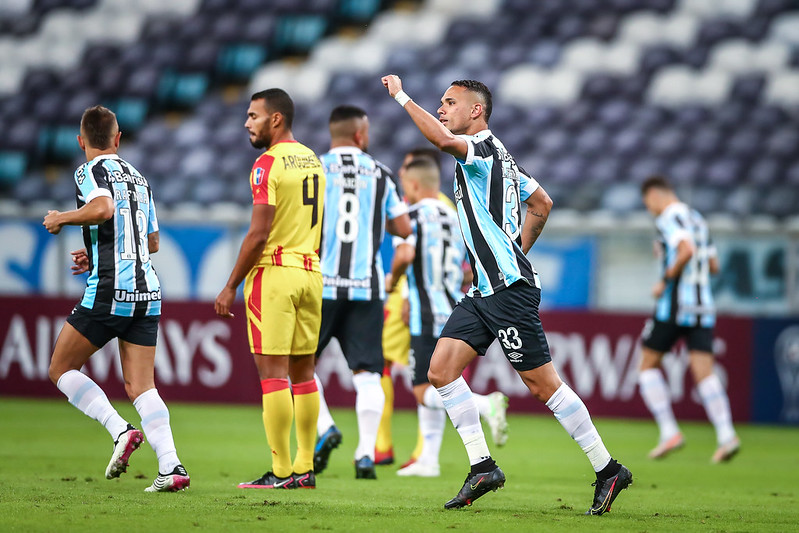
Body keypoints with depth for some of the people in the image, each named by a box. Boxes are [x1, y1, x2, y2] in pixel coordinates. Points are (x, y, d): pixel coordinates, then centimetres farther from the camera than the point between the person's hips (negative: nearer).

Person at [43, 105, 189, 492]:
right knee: (140, 387, 4)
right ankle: (171, 466, -13)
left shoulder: (91, 170, -3)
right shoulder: (138, 178, 20)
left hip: (109, 291, -6)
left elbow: (103, 209, -24)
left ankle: (120, 430, -10)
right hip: (147, 292, 6)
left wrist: (61, 218, -8)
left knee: (61, 369, 8)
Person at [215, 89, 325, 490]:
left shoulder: (268, 164, -11)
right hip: (310, 271, 8)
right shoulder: (313, 161, 14)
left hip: (273, 273, -8)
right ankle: (305, 467, 12)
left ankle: (282, 472, -9)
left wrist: (231, 286, -11)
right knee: (303, 371, 11)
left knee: (272, 371, -6)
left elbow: (259, 234, -16)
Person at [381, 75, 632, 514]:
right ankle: (482, 467, 0)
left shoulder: (484, 148, -11)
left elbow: (442, 139, -33)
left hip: (508, 289, -10)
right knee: (441, 368, 0)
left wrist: (401, 96, -23)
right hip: (484, 291, 10)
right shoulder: (494, 155, 19)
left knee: (542, 382, -7)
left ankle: (607, 469, 1)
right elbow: (542, 203, 28)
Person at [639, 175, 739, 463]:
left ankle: (669, 432, 0)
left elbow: (687, 250, -24)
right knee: (704, 372, -2)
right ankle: (726, 436, -19)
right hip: (703, 304, 7)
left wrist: (666, 280, -14)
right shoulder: (697, 219, 20)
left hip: (675, 303, -7)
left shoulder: (669, 217, -6)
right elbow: (713, 265, 24)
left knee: (648, 364, 8)